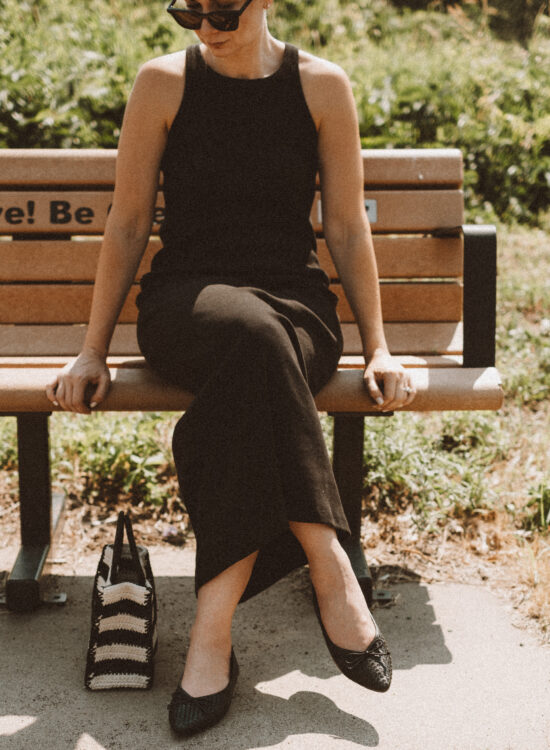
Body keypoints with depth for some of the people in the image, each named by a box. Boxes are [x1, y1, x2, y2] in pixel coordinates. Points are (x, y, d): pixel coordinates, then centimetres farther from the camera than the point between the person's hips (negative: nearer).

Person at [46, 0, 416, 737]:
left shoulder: (322, 86, 4)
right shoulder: (164, 82, 3)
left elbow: (347, 227, 8)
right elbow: (128, 223, 5)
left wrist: (377, 346, 3)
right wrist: (94, 350, 2)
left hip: (296, 304, 1)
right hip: (186, 302, 0)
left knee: (248, 382, -37)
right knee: (254, 337, -39)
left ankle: (213, 633, -33)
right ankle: (330, 569, -33)